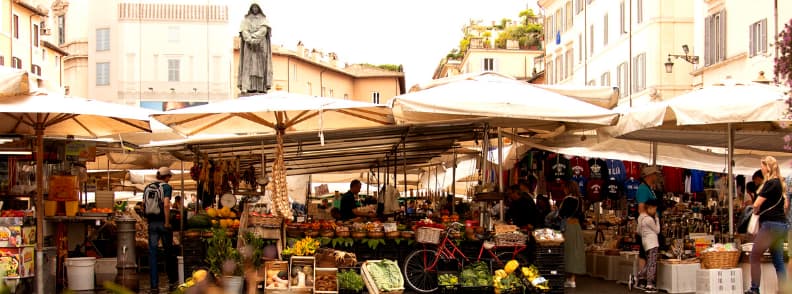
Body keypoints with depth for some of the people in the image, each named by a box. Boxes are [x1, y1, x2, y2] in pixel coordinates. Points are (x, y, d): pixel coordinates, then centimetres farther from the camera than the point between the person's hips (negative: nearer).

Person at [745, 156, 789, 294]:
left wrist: (756, 212, 5)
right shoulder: (780, 183, 14)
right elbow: (786, 205, 23)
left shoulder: (770, 183, -13)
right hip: (781, 224, 9)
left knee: (755, 256, -2)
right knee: (778, 260, 8)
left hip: (770, 224, -9)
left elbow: (756, 204, -15)